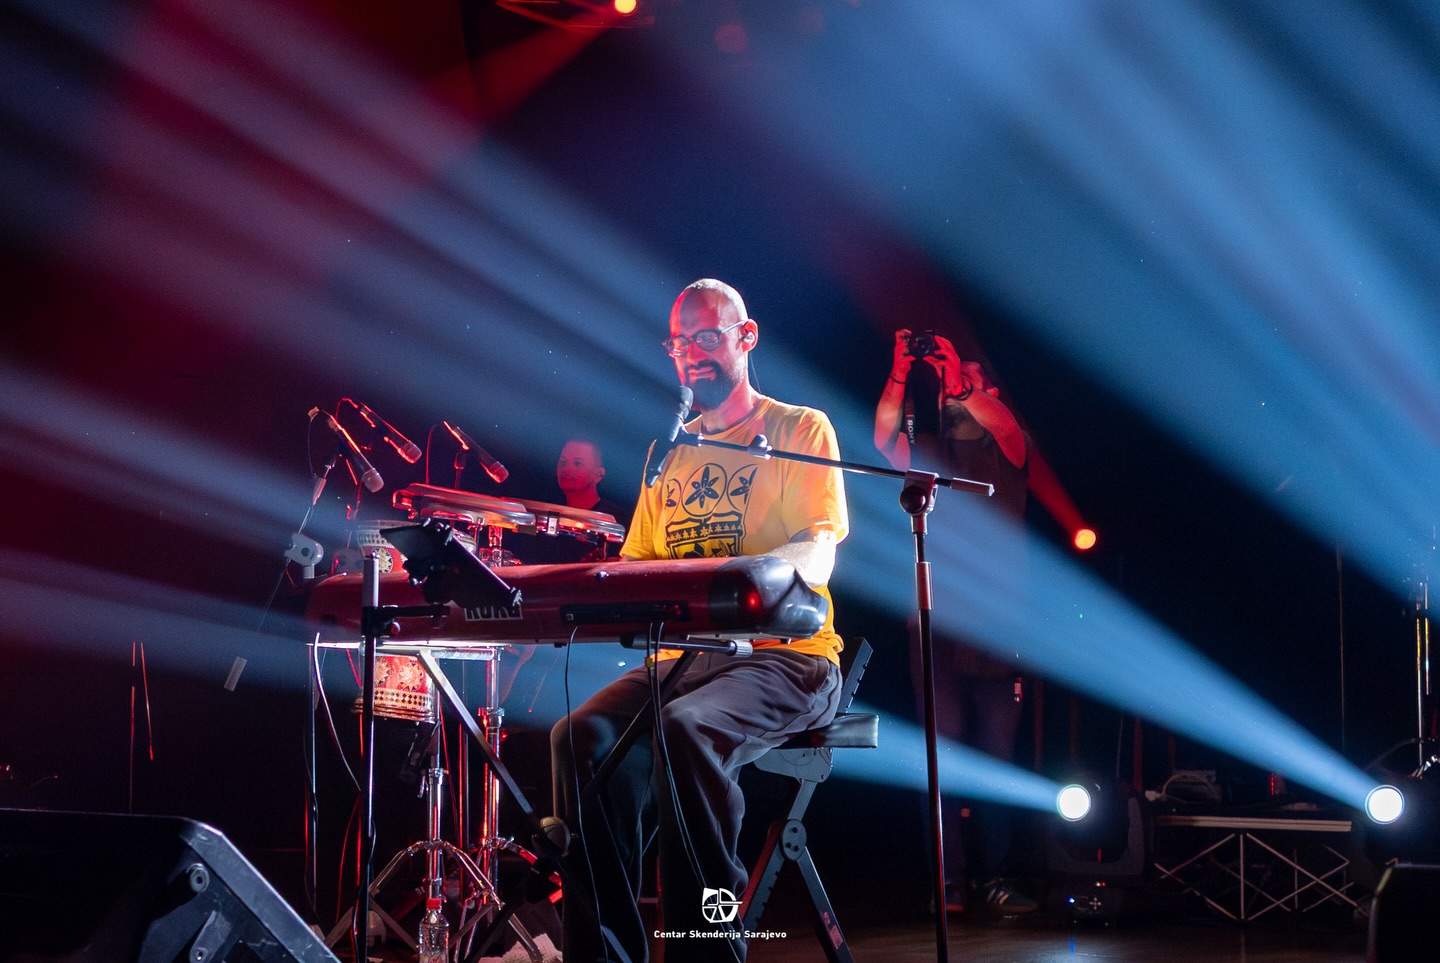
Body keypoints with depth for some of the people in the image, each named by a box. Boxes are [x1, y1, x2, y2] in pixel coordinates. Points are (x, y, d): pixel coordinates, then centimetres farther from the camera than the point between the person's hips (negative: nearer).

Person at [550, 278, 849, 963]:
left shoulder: (800, 430, 5)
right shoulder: (671, 455, 23)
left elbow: (817, 553, -10)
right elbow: (636, 566, 22)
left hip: (785, 656, -5)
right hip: (680, 657, 5)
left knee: (685, 730, -36)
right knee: (583, 735, -23)